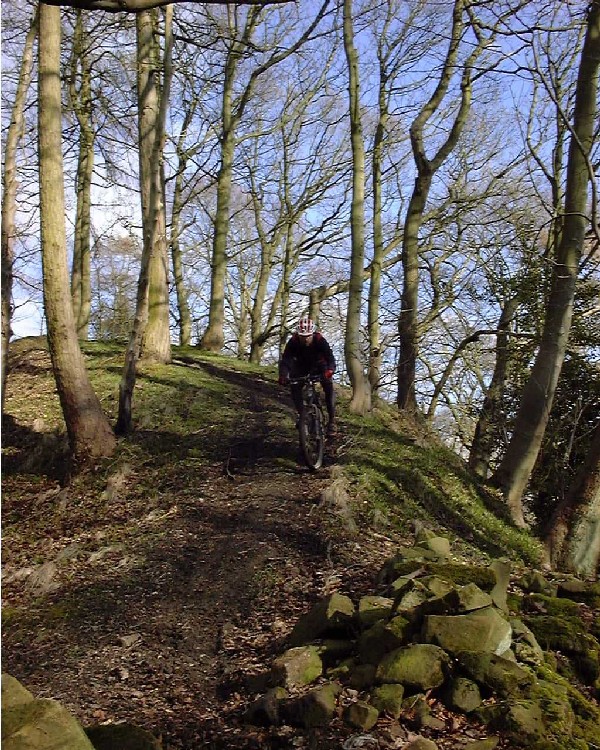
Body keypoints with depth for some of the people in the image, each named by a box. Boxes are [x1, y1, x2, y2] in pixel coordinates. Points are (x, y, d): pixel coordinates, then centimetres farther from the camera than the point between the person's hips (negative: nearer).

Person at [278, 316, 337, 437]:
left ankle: (332, 420, -11)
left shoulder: (320, 340, -32)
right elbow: (285, 360, -38)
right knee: (294, 386, -19)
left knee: (329, 387, -19)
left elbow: (330, 357, -42)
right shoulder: (293, 342, -30)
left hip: (318, 365, -2)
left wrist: (330, 370, -64)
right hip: (301, 366, 2)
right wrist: (283, 376, -58)